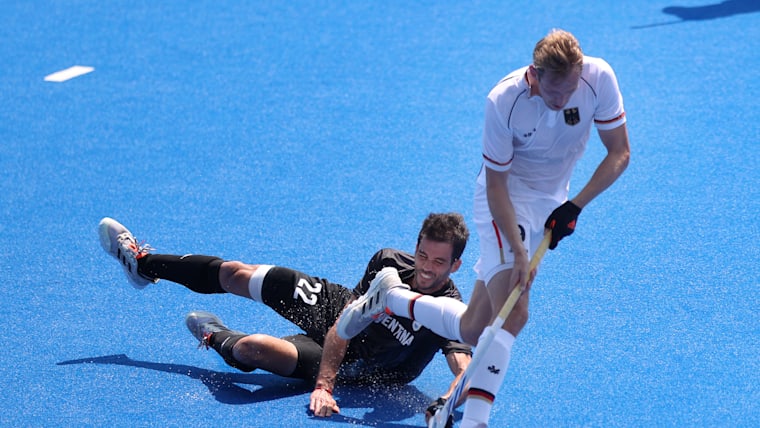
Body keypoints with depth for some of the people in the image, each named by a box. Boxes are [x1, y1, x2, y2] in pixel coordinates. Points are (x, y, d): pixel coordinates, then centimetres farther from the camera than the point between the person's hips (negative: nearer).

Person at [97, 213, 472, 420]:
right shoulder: (388, 262, -22)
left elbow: (466, 371, -41)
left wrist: (444, 405, -64)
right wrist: (324, 385, -34)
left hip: (356, 366, -4)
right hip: (337, 308, 4)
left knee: (250, 347, -22)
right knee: (235, 275, 10)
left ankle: (217, 339, 21)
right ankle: (143, 263, 38)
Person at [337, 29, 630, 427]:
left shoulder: (599, 78, -19)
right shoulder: (503, 101, -28)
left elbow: (619, 152, -9)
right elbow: (496, 186, -20)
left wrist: (576, 204, -19)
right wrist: (517, 252, -29)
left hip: (551, 203, 5)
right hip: (507, 199, -5)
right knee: (512, 313, -25)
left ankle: (390, 297, 26)